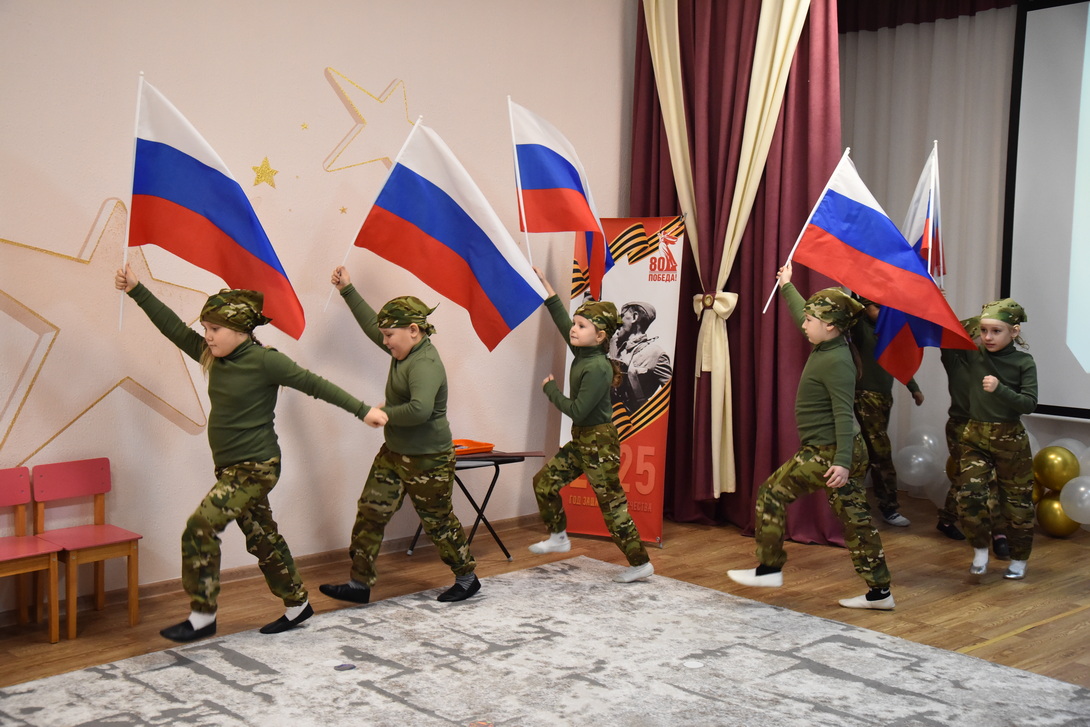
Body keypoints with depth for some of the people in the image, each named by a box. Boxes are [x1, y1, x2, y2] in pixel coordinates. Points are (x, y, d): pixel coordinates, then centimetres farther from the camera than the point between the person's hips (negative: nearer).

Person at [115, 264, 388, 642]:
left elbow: (315, 385, -14)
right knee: (263, 538, 15)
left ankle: (202, 617, -6)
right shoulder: (214, 357, 6)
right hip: (231, 467, 8)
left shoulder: (264, 360, -15)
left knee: (200, 529, -14)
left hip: (256, 466, -8)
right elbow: (174, 328, 8)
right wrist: (136, 290, 6)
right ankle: (297, 604, 29)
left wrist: (363, 409, -16)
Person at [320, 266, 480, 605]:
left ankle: (467, 578, 26)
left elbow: (420, 410, -39)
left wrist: (384, 413, -24)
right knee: (370, 512, 6)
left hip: (428, 461, -9)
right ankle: (359, 583, 11)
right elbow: (372, 325, 18)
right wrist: (347, 290, 17)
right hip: (394, 453, 9)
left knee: (438, 522, 6)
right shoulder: (404, 351, 4)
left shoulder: (426, 364, -25)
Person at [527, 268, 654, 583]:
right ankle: (558, 537, 30)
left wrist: (551, 390, -8)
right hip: (581, 439, 9)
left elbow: (577, 410, -23)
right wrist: (545, 284, 16)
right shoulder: (582, 353, 2)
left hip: (599, 442, -9)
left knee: (612, 505, -3)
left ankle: (641, 563, 6)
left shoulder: (598, 368, -23)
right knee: (544, 481, 14)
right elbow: (562, 320, 15)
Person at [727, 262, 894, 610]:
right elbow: (803, 316, 27)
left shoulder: (835, 362, -19)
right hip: (846, 452, 9)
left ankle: (769, 568, 11)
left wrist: (841, 462, -29)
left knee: (771, 494, 2)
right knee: (855, 516, 10)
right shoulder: (827, 346, 7)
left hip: (826, 452, -9)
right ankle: (880, 592, 14)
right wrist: (787, 287, 40)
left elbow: (843, 414, -25)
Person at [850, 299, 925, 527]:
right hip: (866, 395, -6)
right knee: (881, 450, -9)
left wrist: (914, 388, 26)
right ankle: (889, 507, -5)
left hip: (885, 395, 7)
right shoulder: (860, 326, -6)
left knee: (878, 450, 10)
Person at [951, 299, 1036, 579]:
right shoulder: (972, 354, -2)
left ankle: (1018, 561, 27)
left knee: (1016, 503, 8)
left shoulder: (1024, 362, -8)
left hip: (1010, 440, -2)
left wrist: (1000, 389, -29)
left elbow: (1029, 404, -14)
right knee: (971, 495, -13)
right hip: (974, 436, 2)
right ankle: (980, 551, 11)